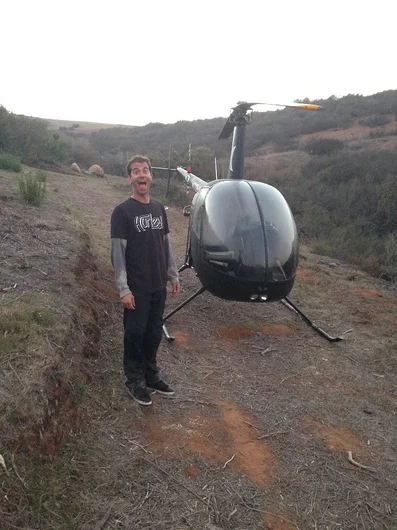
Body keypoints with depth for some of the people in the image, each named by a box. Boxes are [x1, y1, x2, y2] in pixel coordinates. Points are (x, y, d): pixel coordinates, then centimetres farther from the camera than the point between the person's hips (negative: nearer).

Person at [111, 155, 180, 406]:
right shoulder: (123, 211, -9)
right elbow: (118, 252, -12)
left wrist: (174, 276, 12)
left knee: (154, 334, 15)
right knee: (135, 335, 6)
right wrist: (123, 289, -16)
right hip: (137, 288, -5)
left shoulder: (159, 208, 8)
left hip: (158, 286, 5)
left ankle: (152, 376, 32)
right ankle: (134, 382, 23)